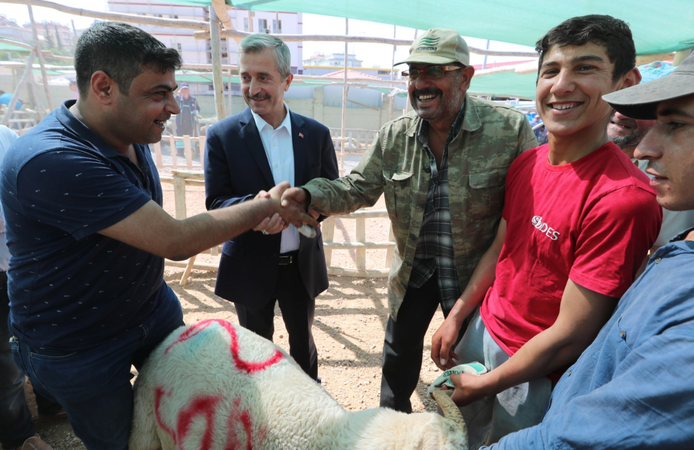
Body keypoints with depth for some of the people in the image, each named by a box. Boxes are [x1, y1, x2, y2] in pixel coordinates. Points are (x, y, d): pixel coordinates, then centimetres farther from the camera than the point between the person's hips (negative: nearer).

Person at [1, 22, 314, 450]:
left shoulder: (131, 134, -4)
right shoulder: (51, 161, -33)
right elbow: (176, 240, -34)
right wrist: (268, 205, -24)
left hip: (154, 310, 7)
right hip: (76, 348, -6)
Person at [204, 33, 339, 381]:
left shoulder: (316, 134, -4)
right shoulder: (222, 136, -9)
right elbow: (215, 205, -11)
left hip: (302, 264, 2)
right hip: (249, 267, -1)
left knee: (302, 342, 24)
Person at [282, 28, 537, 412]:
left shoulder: (510, 129, -18)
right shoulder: (394, 136, -8)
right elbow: (357, 188, -7)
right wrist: (307, 195, -26)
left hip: (475, 273, -2)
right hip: (413, 269, 3)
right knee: (399, 352, 21)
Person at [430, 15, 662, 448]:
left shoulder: (623, 198, -27)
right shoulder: (526, 162, -5)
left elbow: (570, 336, -23)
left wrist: (485, 384, -12)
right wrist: (456, 316, 4)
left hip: (537, 372, -6)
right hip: (483, 329, 6)